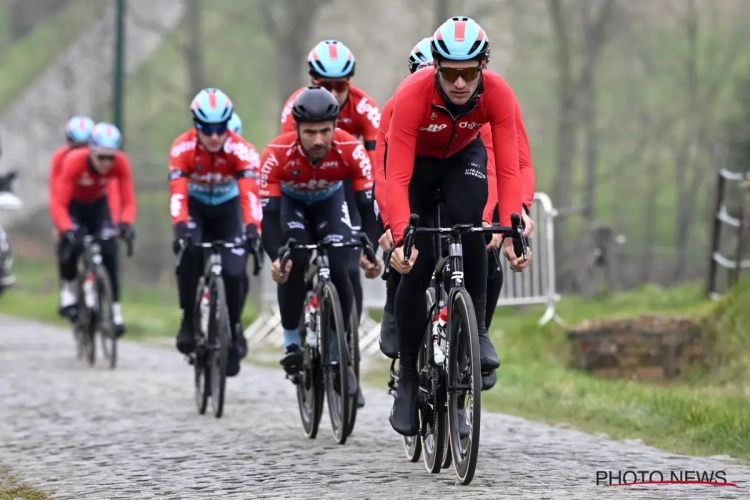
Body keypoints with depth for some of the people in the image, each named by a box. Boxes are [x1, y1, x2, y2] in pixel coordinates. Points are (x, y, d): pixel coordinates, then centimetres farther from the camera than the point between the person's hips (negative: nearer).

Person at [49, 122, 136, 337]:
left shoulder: (121, 163, -29)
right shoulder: (73, 161, -36)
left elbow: (128, 202, -25)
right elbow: (58, 203, -36)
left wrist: (125, 224, -44)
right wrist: (66, 229, -52)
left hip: (98, 204, 2)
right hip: (72, 204, -2)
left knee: (109, 252, -15)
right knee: (73, 243, -29)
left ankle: (115, 312, -6)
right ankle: (68, 293, -5)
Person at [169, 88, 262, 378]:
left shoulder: (241, 150, -29)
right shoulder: (182, 148, -28)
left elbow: (249, 192, -40)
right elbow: (177, 191, -38)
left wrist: (253, 228, -56)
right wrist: (180, 226, -54)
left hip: (227, 209, 0)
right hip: (195, 206, 0)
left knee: (234, 272, -15)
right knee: (190, 254, -30)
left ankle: (233, 329, 11)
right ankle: (187, 321, -15)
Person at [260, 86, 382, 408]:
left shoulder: (351, 150, -35)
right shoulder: (277, 154, -38)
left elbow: (368, 204, -32)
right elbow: (268, 214, -38)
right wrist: (276, 258, -54)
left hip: (330, 201, 1)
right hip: (290, 202, -1)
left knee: (338, 271, -16)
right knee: (293, 263, -27)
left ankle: (341, 358, -2)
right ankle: (292, 342, -8)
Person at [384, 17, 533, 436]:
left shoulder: (497, 94, -31)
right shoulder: (412, 96, -37)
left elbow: (509, 169, -32)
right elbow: (397, 178, -41)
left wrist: (511, 230, -45)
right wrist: (400, 238, -53)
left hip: (464, 156, 1)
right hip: (415, 160, -1)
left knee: (470, 224, -30)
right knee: (416, 265, -10)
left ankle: (477, 330, -14)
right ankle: (408, 377, 3)